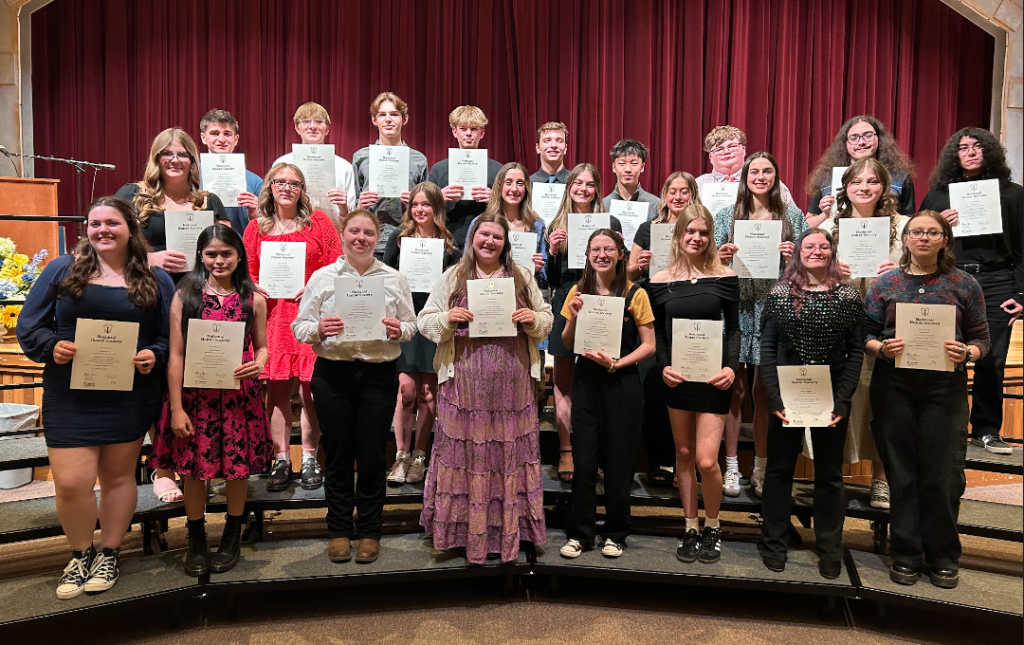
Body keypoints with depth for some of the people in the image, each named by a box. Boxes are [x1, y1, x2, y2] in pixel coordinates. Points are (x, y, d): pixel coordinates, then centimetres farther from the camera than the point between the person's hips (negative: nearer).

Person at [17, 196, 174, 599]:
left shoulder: (155, 280, 4)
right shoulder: (61, 270, 3)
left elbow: (170, 337, 5)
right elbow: (29, 325, 4)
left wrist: (154, 356, -15)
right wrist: (52, 346, -14)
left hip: (131, 397, 1)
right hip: (70, 399, 0)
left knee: (119, 476, 12)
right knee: (71, 483, -3)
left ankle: (109, 553, 32)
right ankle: (80, 554, 24)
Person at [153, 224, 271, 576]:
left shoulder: (253, 299, 3)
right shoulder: (185, 296, -1)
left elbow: (261, 346, 11)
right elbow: (176, 354, -3)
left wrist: (259, 364, -13)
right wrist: (176, 408, -7)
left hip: (239, 395, 1)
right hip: (194, 395, 0)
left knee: (238, 466, 9)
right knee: (193, 467, 8)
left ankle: (232, 537, 31)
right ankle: (196, 540, 29)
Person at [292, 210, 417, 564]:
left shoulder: (395, 279, 7)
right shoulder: (322, 277, 5)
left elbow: (411, 325, 9)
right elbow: (299, 326, 4)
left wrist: (398, 331, -12)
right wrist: (318, 330, -17)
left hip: (379, 375, 0)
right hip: (333, 375, 0)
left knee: (372, 457, 5)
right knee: (338, 455, 8)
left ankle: (370, 532, 22)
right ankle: (339, 531, 25)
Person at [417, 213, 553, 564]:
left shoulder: (523, 278, 11)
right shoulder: (452, 278, 7)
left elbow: (547, 319, 14)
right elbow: (425, 322, 6)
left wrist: (534, 319, -8)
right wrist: (447, 319, -14)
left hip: (512, 384, 1)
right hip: (466, 383, -1)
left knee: (510, 453, 7)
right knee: (466, 453, 4)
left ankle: (509, 530, 21)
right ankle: (465, 530, 18)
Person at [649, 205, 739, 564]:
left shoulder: (725, 278, -1)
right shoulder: (660, 281, 2)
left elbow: (733, 329, 3)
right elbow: (656, 333, 6)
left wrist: (731, 367, -11)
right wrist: (663, 367, -10)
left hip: (713, 379, -2)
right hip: (676, 379, 2)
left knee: (706, 461, -6)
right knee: (684, 454, 11)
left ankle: (712, 528, 19)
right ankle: (691, 528, 27)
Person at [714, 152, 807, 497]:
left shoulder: (792, 215, 10)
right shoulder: (727, 215, 8)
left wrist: (791, 255, -11)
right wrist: (723, 256, -14)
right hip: (736, 309, -1)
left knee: (765, 391, 7)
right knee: (735, 389, 0)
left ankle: (761, 469, 20)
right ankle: (731, 467, 11)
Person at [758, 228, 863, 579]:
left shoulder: (849, 297, 2)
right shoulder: (779, 294, 0)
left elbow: (856, 351, 0)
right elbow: (767, 346, -2)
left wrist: (842, 400, -10)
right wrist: (774, 396, -11)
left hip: (831, 398, 1)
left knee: (829, 474, 11)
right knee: (779, 468, 8)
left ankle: (830, 549, 25)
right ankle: (774, 543, 22)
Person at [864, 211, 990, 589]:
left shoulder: (964, 284, 5)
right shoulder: (886, 283, 6)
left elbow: (981, 338, 6)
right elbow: (866, 334, 5)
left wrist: (965, 353, -15)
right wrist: (881, 348, -15)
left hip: (946, 388, 0)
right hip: (893, 386, 0)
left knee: (943, 475, 2)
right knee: (901, 473, 6)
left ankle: (943, 557, 21)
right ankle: (905, 555, 20)